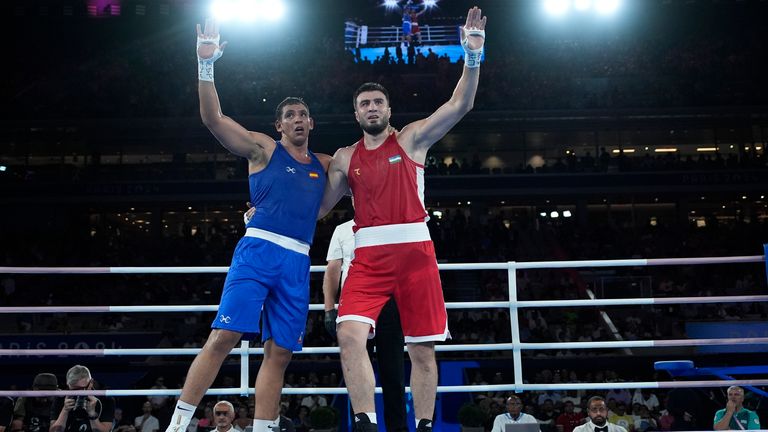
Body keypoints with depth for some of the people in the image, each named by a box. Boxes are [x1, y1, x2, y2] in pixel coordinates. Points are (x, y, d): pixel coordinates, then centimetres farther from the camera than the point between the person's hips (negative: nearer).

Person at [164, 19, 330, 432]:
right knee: (224, 335, -13)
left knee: (279, 351, 3)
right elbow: (213, 119, -5)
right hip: (258, 249, -5)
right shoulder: (264, 148, 7)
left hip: (298, 261, 5)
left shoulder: (324, 165, 21)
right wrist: (206, 64, -15)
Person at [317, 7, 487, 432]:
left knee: (422, 347, 4)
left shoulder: (412, 137, 8)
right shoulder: (345, 157, 16)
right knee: (350, 335, -18)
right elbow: (317, 208, 18)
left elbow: (460, 105, -3)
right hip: (368, 254, 2)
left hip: (414, 249, -1)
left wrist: (472, 56, -16)